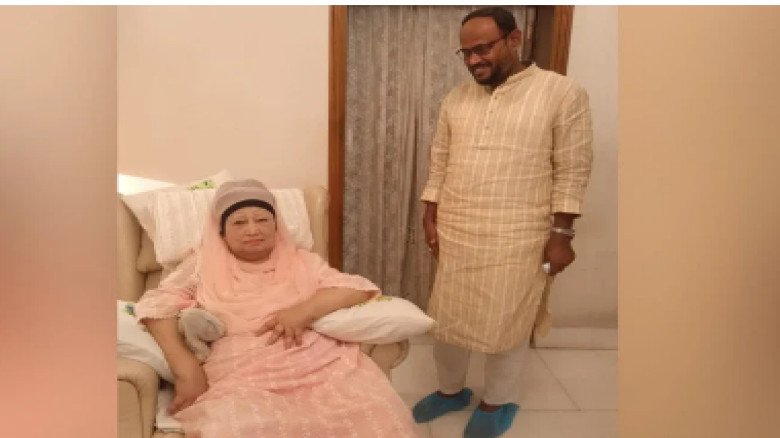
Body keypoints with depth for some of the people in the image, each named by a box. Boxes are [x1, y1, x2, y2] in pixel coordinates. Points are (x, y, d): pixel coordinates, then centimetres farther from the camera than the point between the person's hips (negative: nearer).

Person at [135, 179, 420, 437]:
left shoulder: (302, 261, 19)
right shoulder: (204, 265, 17)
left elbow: (360, 287, 10)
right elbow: (156, 305, 6)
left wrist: (305, 309, -7)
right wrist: (185, 367, -9)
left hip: (324, 366, 2)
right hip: (241, 380, -1)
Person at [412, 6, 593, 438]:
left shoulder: (562, 92, -7)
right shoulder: (456, 98, 7)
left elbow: (572, 170, -7)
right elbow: (439, 162, 11)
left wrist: (561, 233, -10)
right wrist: (430, 216, 7)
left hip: (516, 238, -4)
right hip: (453, 232, 5)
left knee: (505, 323, 8)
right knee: (445, 316, 14)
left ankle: (498, 402, 33)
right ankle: (450, 389, 38)